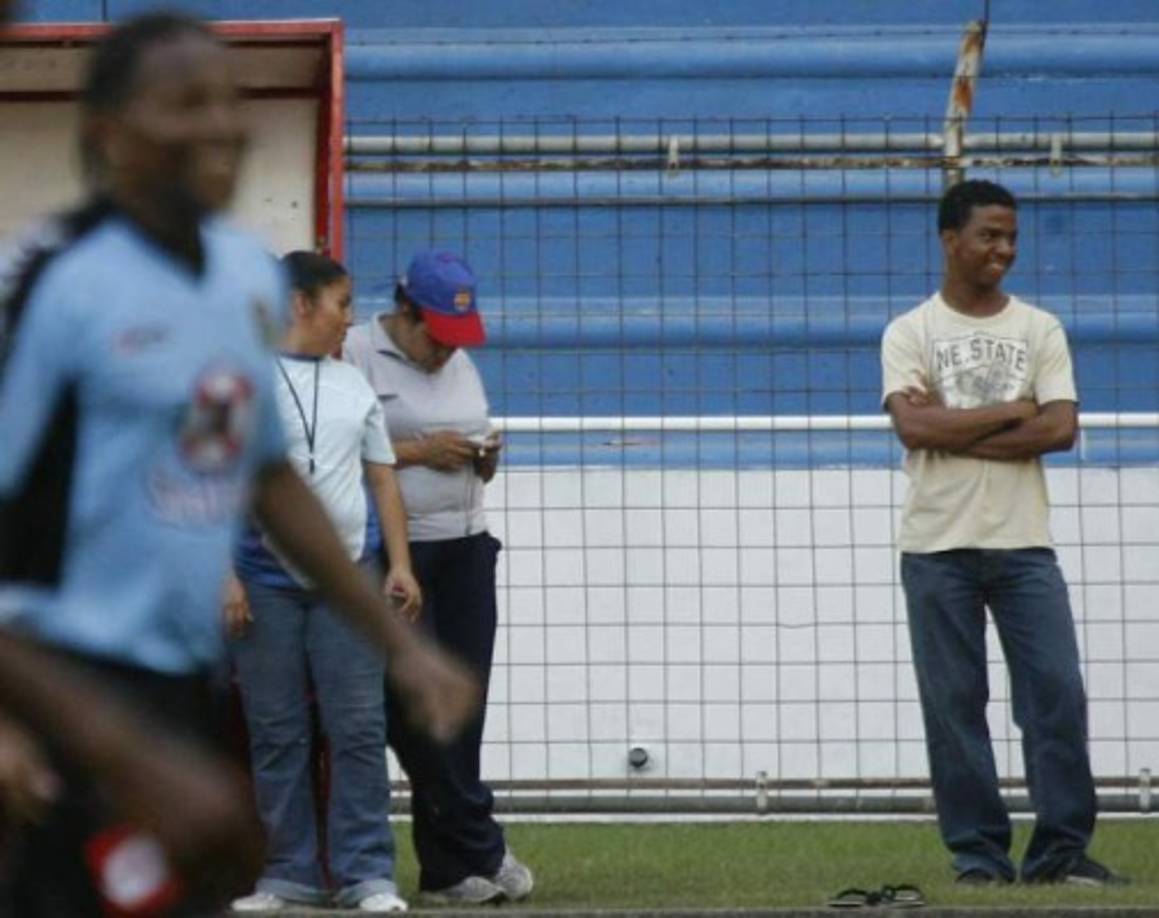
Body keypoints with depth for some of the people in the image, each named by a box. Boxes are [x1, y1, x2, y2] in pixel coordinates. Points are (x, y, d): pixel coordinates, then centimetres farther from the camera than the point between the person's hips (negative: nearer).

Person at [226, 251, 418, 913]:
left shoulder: (354, 384, 14)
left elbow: (383, 476, 15)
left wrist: (400, 565, 4)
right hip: (267, 581, -3)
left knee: (360, 730, -3)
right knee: (277, 735, 2)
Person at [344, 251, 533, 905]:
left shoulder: (461, 366, 18)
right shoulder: (356, 357, -5)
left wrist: (485, 458, 2)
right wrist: (419, 451, -16)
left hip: (465, 548, 6)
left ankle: (450, 872, 4)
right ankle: (481, 850, -3)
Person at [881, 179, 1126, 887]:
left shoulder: (1040, 329, 9)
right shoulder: (910, 332, 4)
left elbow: (1062, 429, -5)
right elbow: (914, 427, -12)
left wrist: (953, 431, -10)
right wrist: (1012, 411, -8)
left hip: (1024, 543, 2)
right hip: (938, 546, -2)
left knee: (1058, 690, -6)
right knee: (954, 702, -1)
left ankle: (1062, 848, -1)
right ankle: (978, 850, 5)